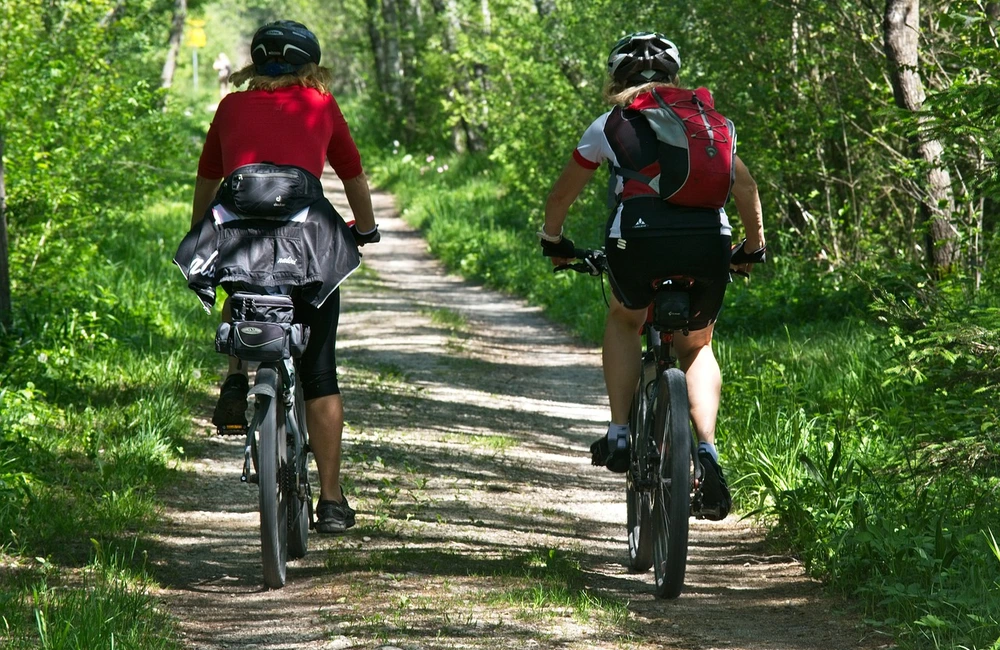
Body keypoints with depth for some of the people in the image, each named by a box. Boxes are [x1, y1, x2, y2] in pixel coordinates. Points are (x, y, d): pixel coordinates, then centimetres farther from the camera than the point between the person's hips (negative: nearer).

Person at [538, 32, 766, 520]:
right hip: (709, 239, 2)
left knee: (624, 320, 30)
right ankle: (707, 449, 3)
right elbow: (745, 187, 30)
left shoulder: (612, 124, 20)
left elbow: (562, 194, 29)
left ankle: (619, 434, 18)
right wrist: (754, 248, 43)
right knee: (696, 346, 24)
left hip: (639, 237, -2)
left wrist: (552, 240, 47)